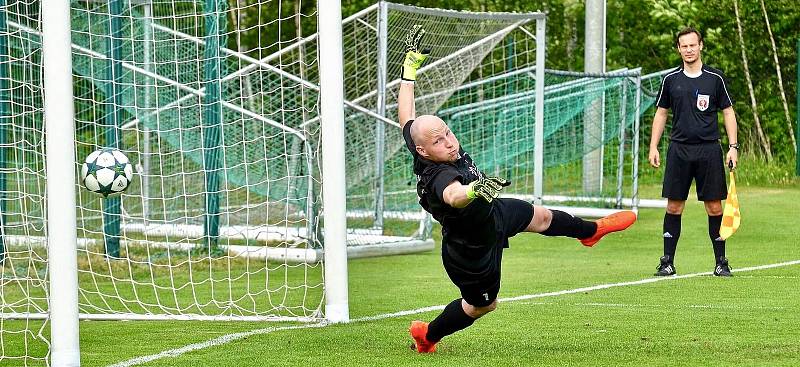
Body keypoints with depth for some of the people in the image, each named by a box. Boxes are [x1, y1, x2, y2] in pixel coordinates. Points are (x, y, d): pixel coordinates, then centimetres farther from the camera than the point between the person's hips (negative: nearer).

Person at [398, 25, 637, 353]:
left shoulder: (420, 147, -23)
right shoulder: (438, 176, -46)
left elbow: (406, 116, -8)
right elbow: (452, 194, -70)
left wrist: (410, 70, -1)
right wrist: (474, 189, -91)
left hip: (492, 214, 9)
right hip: (473, 252, -9)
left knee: (541, 217, 29)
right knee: (482, 305, 18)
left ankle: (590, 231, 61)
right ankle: (426, 336, 42)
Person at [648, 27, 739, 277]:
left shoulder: (715, 78, 3)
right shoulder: (671, 80, 8)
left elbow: (728, 113, 6)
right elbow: (661, 113, 14)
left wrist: (733, 147, -2)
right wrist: (653, 147, 6)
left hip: (709, 149, -1)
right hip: (679, 149, 1)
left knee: (714, 207, -1)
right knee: (674, 206, 1)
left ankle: (721, 262, 7)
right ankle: (667, 262, 6)